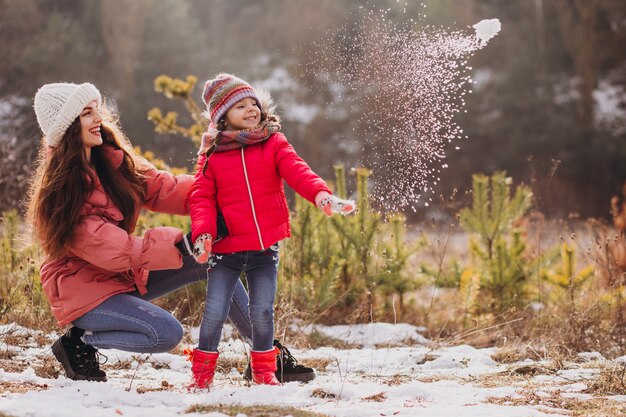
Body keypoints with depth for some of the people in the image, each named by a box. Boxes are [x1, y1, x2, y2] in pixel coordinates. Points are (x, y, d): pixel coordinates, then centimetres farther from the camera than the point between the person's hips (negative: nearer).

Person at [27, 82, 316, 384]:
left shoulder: (111, 161, -1)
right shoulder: (60, 195, -25)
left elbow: (162, 189, -4)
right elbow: (117, 251, -29)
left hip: (125, 274, 8)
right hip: (84, 289, -8)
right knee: (166, 333, -28)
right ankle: (79, 342, -6)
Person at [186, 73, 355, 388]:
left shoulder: (273, 144, 1)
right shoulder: (212, 156, 0)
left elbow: (297, 171, -12)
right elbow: (201, 198, -1)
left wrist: (321, 194, -32)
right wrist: (202, 234, -18)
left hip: (265, 248, 1)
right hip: (226, 248, -1)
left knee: (262, 312, 3)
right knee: (215, 312, -4)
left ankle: (264, 370, 22)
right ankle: (202, 373, 14)